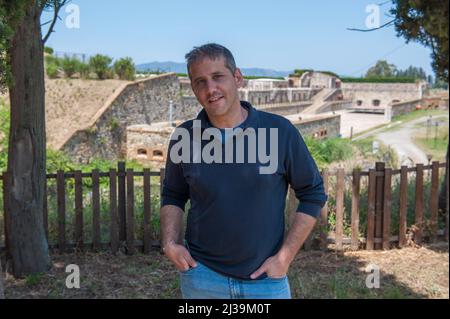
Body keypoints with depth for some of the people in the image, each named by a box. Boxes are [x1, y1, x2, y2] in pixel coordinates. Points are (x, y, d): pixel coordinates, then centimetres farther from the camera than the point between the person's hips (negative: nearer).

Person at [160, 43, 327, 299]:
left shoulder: (280, 131, -10)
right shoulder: (185, 137, -4)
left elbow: (313, 194, -2)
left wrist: (285, 257, -7)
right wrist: (170, 243, -5)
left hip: (266, 279, -1)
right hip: (201, 274, 2)